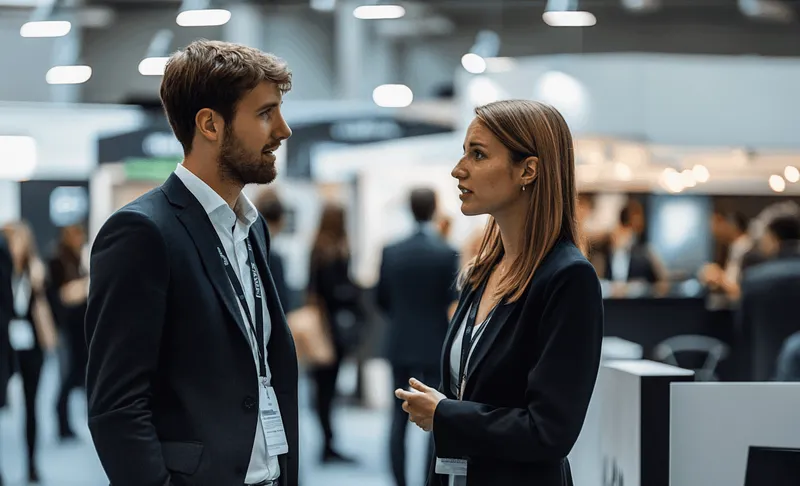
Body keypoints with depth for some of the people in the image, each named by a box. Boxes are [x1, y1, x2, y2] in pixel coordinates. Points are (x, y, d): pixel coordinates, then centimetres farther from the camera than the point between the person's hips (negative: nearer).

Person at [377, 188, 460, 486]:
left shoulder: (391, 252, -2)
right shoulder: (447, 254, -12)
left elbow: (382, 299, 6)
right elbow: (454, 303, -10)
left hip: (400, 344, 3)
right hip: (435, 346, -3)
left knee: (399, 417, 11)